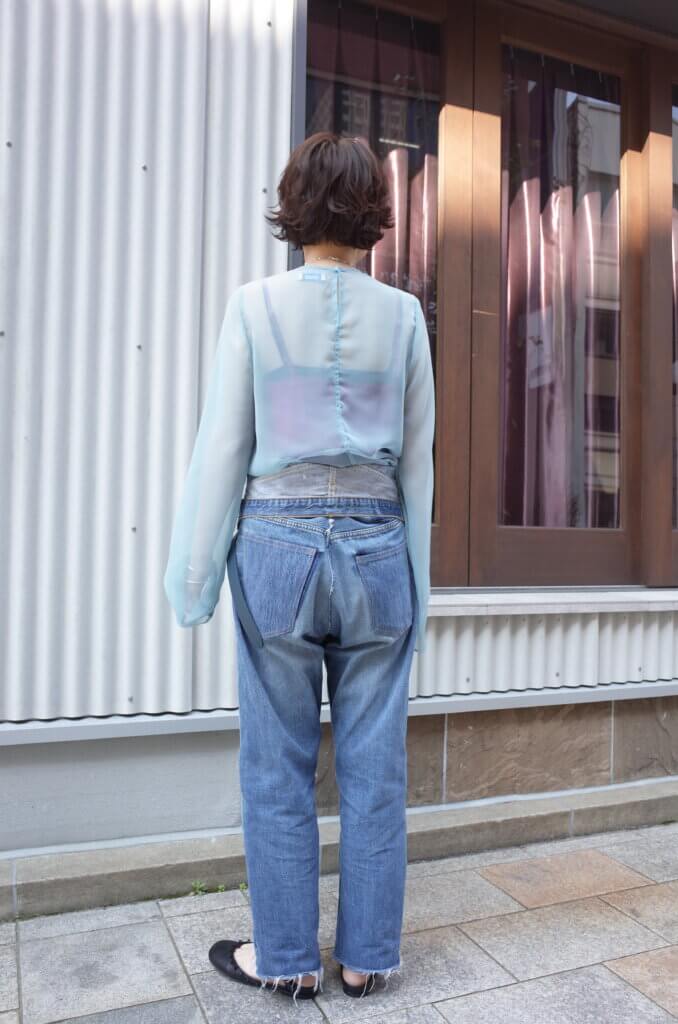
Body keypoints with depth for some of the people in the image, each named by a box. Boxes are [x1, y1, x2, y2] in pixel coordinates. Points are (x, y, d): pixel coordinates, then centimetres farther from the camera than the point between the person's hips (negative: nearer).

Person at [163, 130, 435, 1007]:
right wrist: (415, 583, 14)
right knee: (374, 767, 11)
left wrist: (195, 576, 5)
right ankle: (367, 955, 26)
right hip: (376, 548, 2)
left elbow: (222, 450, -3)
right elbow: (418, 459, 6)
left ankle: (286, 957, 26)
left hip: (278, 547, -2)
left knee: (278, 769, 11)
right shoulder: (403, 315, 3)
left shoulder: (255, 306, -2)